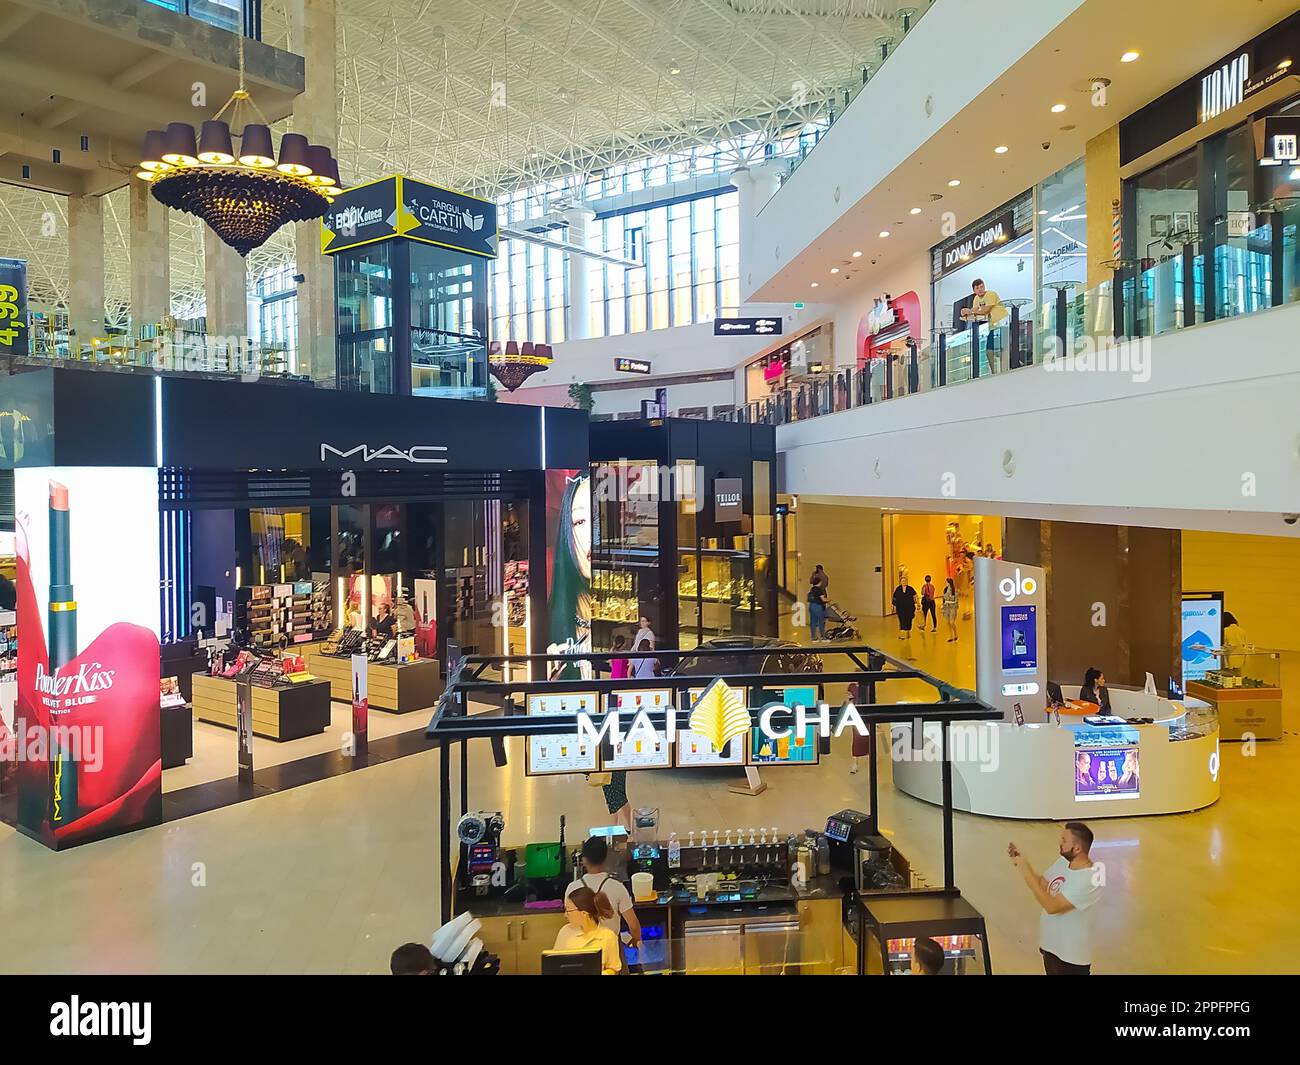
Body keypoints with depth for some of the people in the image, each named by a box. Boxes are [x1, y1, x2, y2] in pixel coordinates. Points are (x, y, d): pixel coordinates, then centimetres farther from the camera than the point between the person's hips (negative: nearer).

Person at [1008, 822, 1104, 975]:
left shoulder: (1090, 879, -29)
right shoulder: (1063, 861, -4)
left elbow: (1052, 906, -32)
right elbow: (1041, 885, 9)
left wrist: (1026, 872, -30)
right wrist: (1022, 862, -5)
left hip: (1071, 956, -7)